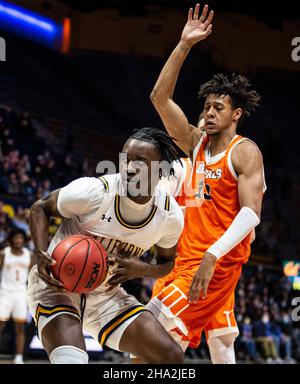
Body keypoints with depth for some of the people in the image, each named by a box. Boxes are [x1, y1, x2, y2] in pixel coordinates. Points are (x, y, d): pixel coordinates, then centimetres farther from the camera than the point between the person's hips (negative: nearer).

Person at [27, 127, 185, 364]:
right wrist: (42, 255, -25)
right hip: (58, 284, -5)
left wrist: (141, 269, -16)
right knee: (71, 361, -32)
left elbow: (167, 262, 8)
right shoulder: (93, 192, -24)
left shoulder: (171, 215, -10)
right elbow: (40, 208, -7)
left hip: (105, 293, 5)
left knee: (171, 357, -5)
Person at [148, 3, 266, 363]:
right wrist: (184, 45, 2)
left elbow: (250, 212, -18)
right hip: (188, 259, 8)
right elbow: (160, 98, 8)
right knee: (221, 352, 12)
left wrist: (212, 256, -29)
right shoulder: (196, 143, 13)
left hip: (218, 263, -7)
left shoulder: (245, 152, -7)